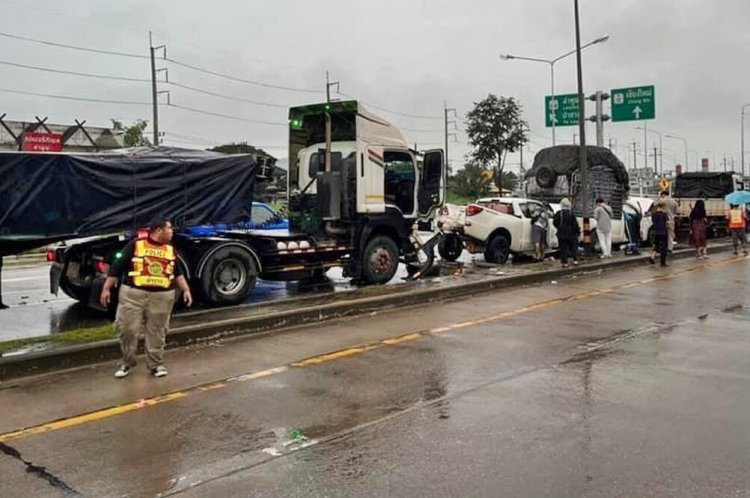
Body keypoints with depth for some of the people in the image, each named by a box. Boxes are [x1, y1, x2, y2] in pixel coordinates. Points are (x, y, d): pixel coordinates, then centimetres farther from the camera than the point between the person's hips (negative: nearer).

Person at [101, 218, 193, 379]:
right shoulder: (135, 245, -2)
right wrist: (107, 288, -2)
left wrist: (186, 289, 8)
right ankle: (127, 363, 18)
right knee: (127, 329, 0)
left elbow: (178, 273, 19)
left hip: (161, 296, 3)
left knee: (157, 332, 6)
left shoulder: (171, 250, 12)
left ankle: (156, 364, 18)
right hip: (133, 294, -3)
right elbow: (117, 267, 0)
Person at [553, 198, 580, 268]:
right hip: (571, 234, 0)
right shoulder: (571, 214, -7)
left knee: (563, 249, 3)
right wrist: (578, 231, 7)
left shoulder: (558, 214, -6)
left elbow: (554, 223, -1)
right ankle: (575, 260, 10)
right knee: (573, 247, 14)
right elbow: (575, 224, -6)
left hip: (561, 234, 0)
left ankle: (564, 262, 0)